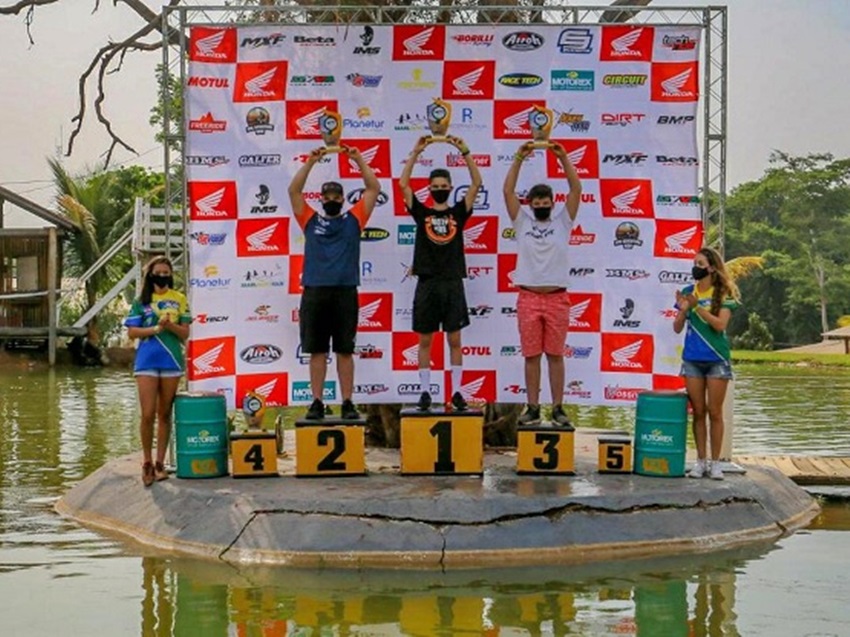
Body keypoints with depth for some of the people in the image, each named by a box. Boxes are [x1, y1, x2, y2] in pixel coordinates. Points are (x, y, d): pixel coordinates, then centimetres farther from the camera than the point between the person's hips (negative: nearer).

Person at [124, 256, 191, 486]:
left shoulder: (179, 299, 9)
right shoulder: (141, 300, 8)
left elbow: (185, 333, 5)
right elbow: (131, 331, 1)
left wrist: (170, 325, -14)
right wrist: (155, 329, -12)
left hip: (171, 361, 1)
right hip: (146, 361, -1)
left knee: (165, 414, 6)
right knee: (148, 414, -7)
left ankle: (160, 463, 13)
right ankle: (147, 462, 8)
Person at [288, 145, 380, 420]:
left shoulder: (353, 219, 11)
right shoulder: (310, 220, 11)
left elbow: (374, 188, 5)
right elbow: (294, 190, 2)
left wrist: (358, 159, -1)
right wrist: (311, 161, -5)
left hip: (345, 292, 0)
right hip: (314, 292, 1)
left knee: (345, 351, 3)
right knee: (317, 351, 4)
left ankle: (347, 403, 7)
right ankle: (317, 402, 9)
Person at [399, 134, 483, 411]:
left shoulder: (458, 212, 8)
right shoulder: (421, 212, 7)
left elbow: (476, 183, 0)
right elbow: (403, 184, -3)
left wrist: (464, 152, -6)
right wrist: (416, 152, -7)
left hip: (453, 284, 0)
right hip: (427, 284, 0)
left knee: (454, 339, 4)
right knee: (425, 340, 4)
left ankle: (457, 392, 8)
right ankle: (425, 391, 11)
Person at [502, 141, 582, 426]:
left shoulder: (562, 221, 7)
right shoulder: (522, 221, 8)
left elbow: (576, 189, -2)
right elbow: (507, 191, 0)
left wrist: (563, 157, -8)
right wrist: (519, 158, -7)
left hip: (557, 298, -1)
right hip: (528, 298, 1)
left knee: (555, 355, 5)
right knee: (531, 356, 5)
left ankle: (558, 408, 9)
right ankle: (533, 408, 11)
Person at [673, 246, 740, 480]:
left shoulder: (723, 294, -2)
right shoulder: (688, 292, 6)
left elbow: (720, 324, -15)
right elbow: (677, 328, 6)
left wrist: (697, 306, -21)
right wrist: (683, 309, -12)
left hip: (716, 359, -3)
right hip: (692, 359, 3)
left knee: (715, 412, 1)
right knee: (698, 412, 6)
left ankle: (715, 463, 8)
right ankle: (700, 461, 13)